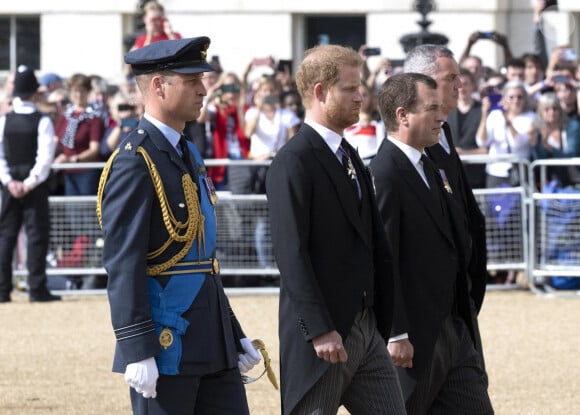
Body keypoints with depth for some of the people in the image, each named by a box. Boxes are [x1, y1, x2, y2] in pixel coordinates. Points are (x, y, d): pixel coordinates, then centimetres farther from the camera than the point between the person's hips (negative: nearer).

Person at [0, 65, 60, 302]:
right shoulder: (42, 122, -9)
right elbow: (45, 158, -15)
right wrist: (30, 183, -11)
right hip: (35, 187, -4)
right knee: (37, 235, 0)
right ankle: (36, 289, -4)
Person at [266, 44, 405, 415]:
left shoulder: (350, 157, 16)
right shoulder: (294, 162, -13)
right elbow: (292, 253, -19)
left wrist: (384, 324, 14)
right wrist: (320, 330, -22)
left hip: (367, 328, 9)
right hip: (323, 333, -9)